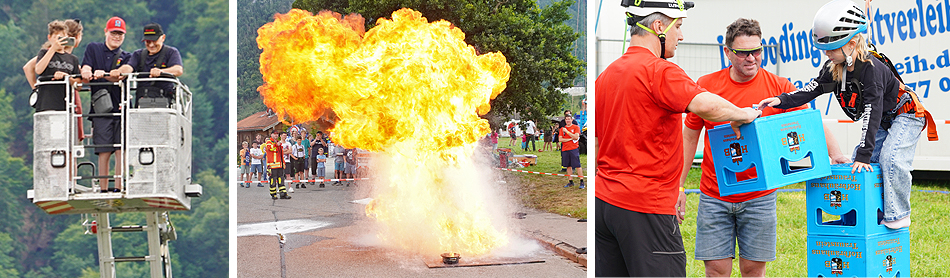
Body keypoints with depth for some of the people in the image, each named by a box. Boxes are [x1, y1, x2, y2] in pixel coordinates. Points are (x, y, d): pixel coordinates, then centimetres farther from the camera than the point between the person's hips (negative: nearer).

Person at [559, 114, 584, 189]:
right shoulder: (562, 129, 12)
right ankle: (570, 181, 14)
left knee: (577, 166, -8)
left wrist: (567, 131, -11)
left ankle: (582, 182, -7)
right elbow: (560, 139, 3)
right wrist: (570, 139, -8)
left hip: (574, 149, -4)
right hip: (565, 149, 4)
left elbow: (576, 137, -12)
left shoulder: (576, 127, 2)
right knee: (568, 166, 7)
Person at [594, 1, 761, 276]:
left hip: (603, 201, 9)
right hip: (645, 207, -9)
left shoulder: (605, 75, 14)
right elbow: (707, 106, -28)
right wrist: (742, 115, -8)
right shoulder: (659, 71, -13)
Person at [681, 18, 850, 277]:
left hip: (759, 197, 0)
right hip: (714, 197, 0)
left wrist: (835, 153, -17)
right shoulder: (706, 86, 0)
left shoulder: (780, 88, -2)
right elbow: (689, 137, 8)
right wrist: (679, 187, 7)